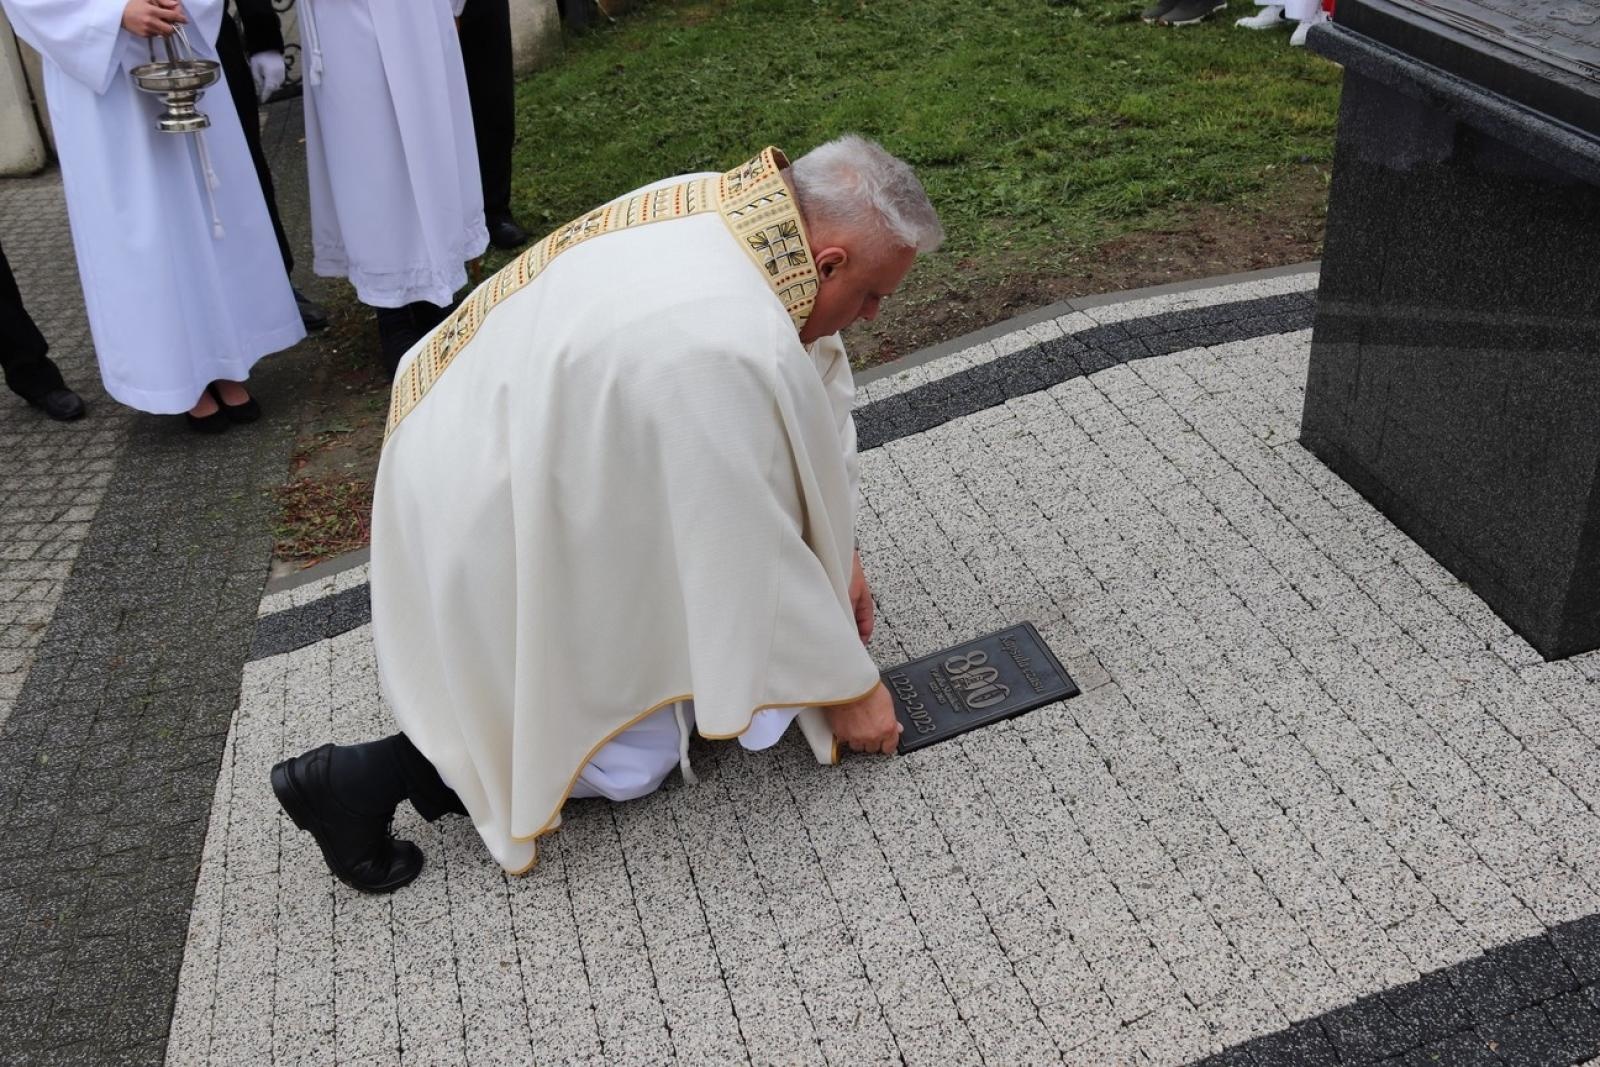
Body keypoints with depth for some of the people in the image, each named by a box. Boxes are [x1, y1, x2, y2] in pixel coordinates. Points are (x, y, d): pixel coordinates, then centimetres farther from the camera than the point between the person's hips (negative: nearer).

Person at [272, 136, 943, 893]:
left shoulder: (725, 205, -9)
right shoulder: (726, 349, -35)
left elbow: (813, 377, 4)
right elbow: (758, 555, -24)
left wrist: (838, 553, 8)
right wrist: (846, 688, -8)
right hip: (496, 541, -8)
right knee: (635, 758, 7)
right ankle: (373, 776, 6)